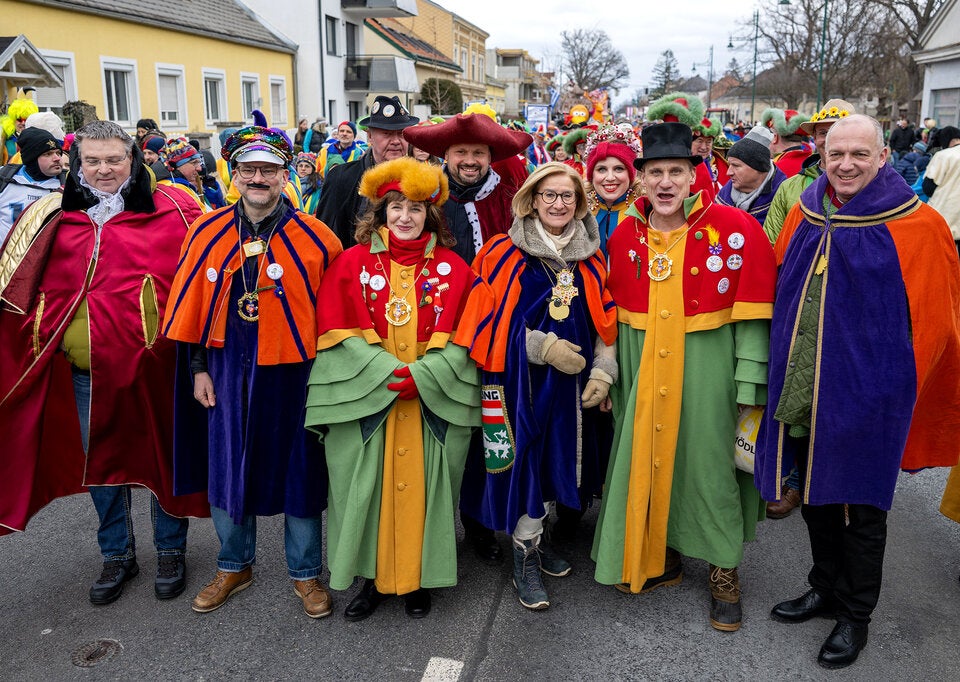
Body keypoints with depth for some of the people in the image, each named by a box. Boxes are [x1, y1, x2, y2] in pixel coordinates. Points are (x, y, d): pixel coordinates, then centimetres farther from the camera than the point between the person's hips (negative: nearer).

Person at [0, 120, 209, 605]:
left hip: (151, 362, -3)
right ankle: (117, 554, 33)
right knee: (99, 461, 14)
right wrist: (40, 338, 2)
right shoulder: (51, 217, 8)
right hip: (84, 369, 3)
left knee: (161, 455, 10)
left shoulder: (170, 210, -2)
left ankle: (171, 550, 29)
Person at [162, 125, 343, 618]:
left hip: (292, 372, -2)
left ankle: (305, 573, 28)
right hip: (228, 371, 3)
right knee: (226, 467, 13)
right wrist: (197, 368, 5)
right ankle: (233, 565, 36)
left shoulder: (315, 239, -8)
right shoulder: (208, 233, 1)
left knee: (298, 470, 9)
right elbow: (192, 306, 6)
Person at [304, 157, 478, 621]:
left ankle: (417, 579, 25)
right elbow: (338, 332, -4)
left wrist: (422, 375, -15)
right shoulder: (353, 262, 3)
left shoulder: (452, 268, 5)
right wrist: (388, 372, -15)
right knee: (367, 487, 5)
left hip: (432, 400, 1)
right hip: (367, 398, 0)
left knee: (422, 487, 7)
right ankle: (374, 577, 23)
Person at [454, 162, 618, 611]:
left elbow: (605, 324, 8)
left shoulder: (591, 261, 8)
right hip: (522, 377, -4)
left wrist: (602, 372, -5)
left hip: (572, 380, 5)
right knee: (525, 459, -3)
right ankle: (525, 560, 12)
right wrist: (544, 346, -16)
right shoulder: (504, 254, -4)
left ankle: (536, 539, 30)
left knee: (558, 456, 11)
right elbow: (491, 321, -9)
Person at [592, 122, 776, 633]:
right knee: (646, 457, 11)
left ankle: (724, 569, 25)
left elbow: (753, 315, -9)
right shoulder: (625, 235, 4)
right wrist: (611, 375, 9)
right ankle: (660, 554, 33)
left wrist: (748, 386, -12)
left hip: (708, 370, -3)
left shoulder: (734, 228, -8)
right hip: (643, 372, 4)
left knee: (709, 461, 4)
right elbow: (615, 314, 10)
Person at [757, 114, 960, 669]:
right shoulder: (805, 215, 3)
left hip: (863, 393, -5)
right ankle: (827, 588, 40)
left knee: (861, 508, 10)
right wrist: (786, 368, 12)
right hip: (802, 391, 5)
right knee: (815, 496, 18)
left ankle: (856, 616, 30)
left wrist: (899, 387, -1)